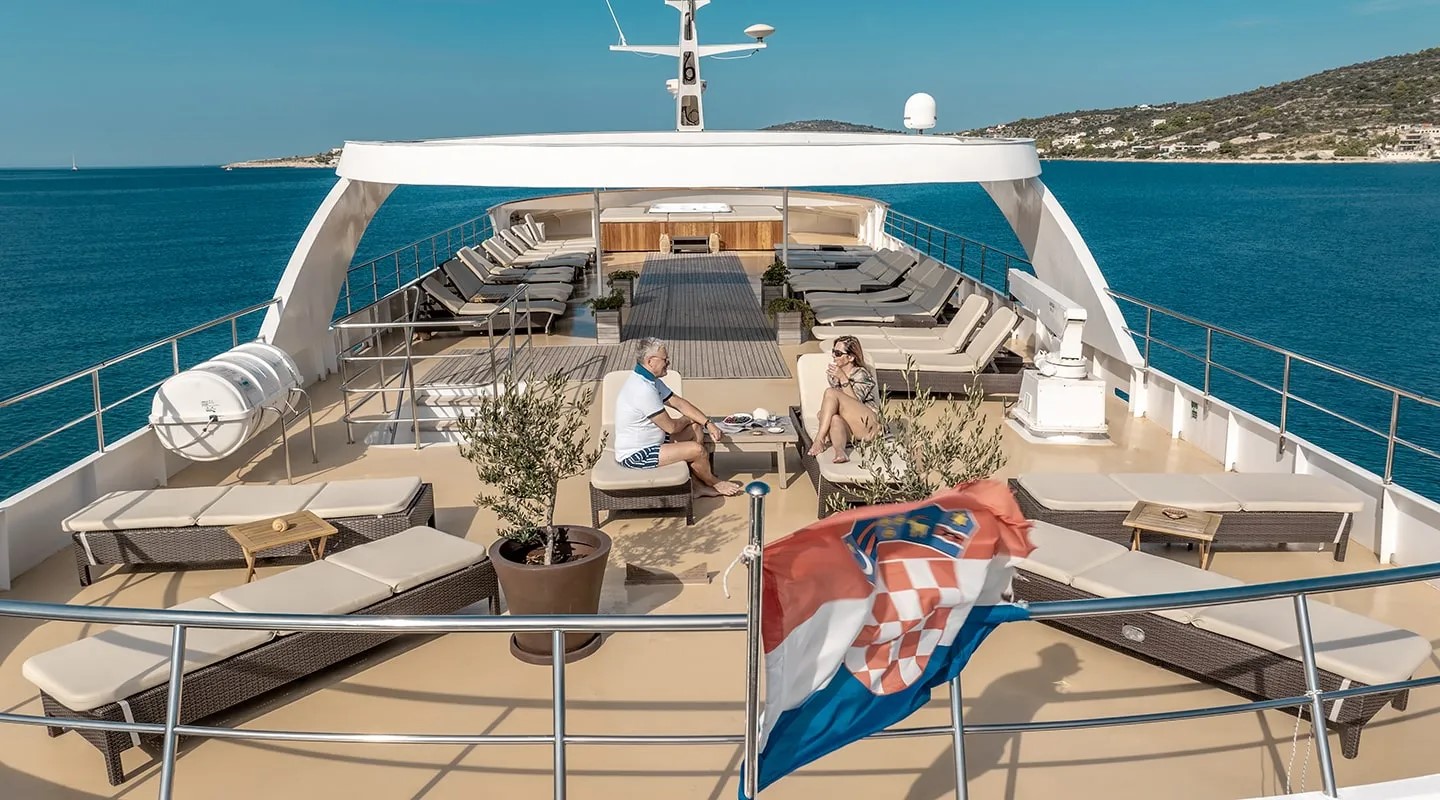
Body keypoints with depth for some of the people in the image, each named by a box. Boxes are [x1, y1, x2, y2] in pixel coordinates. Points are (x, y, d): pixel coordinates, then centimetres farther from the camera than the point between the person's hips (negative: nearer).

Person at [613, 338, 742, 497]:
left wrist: (708, 423, -2)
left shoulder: (650, 380, 3)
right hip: (636, 455, -11)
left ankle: (697, 484, 13)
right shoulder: (643, 389, -30)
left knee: (696, 429, 11)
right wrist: (687, 419, 0)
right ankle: (713, 483, 15)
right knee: (696, 449, -16)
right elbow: (671, 427, -24)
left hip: (649, 441, 11)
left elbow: (679, 403, 8)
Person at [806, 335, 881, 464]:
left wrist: (843, 378, -20)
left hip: (867, 423, -5)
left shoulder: (861, 374, -1)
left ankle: (819, 439, -27)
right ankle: (840, 452, -59)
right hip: (848, 428, 5)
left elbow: (854, 402, -15)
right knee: (835, 418, -34)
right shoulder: (833, 375, 18)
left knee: (830, 392, -22)